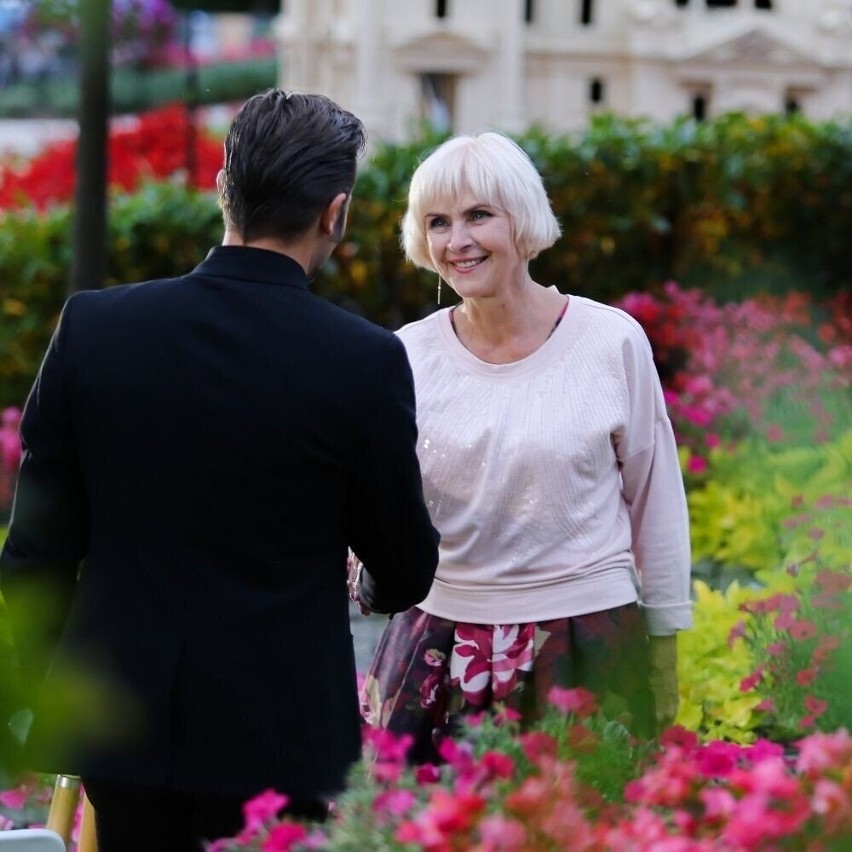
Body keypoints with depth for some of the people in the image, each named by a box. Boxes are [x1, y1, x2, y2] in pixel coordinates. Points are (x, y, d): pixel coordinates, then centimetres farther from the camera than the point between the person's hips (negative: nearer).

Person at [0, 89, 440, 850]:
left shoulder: (94, 328, -4)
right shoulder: (366, 361, -11)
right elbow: (406, 573, 1)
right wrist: (381, 587, 25)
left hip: (118, 719, 3)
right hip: (276, 731, -3)